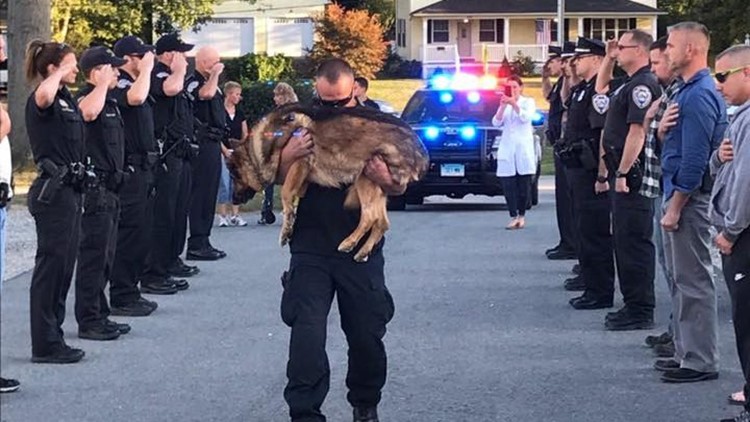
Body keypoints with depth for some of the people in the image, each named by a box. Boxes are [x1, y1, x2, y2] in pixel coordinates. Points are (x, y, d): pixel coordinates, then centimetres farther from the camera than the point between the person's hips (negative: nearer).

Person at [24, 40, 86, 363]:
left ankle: (53, 339, 20)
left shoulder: (67, 99, 14)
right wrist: (59, 73, -23)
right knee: (51, 267, -6)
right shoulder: (41, 101, -13)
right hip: (53, 192, -10)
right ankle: (44, 345, -1)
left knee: (63, 268, 13)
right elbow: (44, 95, -38)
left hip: (70, 191, 10)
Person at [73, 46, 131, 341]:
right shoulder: (85, 97, -14)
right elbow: (89, 111, -39)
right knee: (93, 255, -6)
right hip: (94, 187, -10)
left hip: (109, 187, 10)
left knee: (105, 257, 14)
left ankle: (99, 316, 22)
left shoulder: (109, 101, 17)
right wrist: (102, 84, -25)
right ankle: (88, 321, -2)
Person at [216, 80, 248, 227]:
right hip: (223, 151, -5)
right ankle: (223, 215, -3)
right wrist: (225, 150, -13)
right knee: (224, 183, -8)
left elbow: (245, 135, 15)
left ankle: (235, 215, 6)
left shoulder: (240, 113, 12)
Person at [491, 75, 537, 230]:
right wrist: (503, 106, -11)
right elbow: (496, 122, 2)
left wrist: (514, 104, -22)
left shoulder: (528, 102, 7)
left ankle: (521, 215, 7)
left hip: (524, 148, -2)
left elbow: (526, 117, -12)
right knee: (508, 185, -6)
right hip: (507, 149, 2)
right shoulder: (504, 104, 15)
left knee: (524, 185, -2)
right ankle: (513, 216, -5)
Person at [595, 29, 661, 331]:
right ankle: (633, 305, 21)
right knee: (624, 241, 14)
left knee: (634, 242, -7)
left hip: (633, 176, -11)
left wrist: (623, 173, -23)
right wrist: (608, 59, 26)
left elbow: (638, 132, -22)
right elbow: (601, 89, 39)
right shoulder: (629, 85, 17)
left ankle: (640, 312, -4)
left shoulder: (642, 85, -15)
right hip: (621, 174, 11)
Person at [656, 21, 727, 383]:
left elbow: (695, 159, -22)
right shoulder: (687, 91, 14)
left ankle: (701, 362, -1)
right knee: (682, 278, 15)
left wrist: (675, 205, -18)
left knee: (693, 280, -5)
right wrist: (663, 129, -5)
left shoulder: (699, 96, -18)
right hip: (677, 193, 10)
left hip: (689, 197, -10)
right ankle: (687, 352, 22)